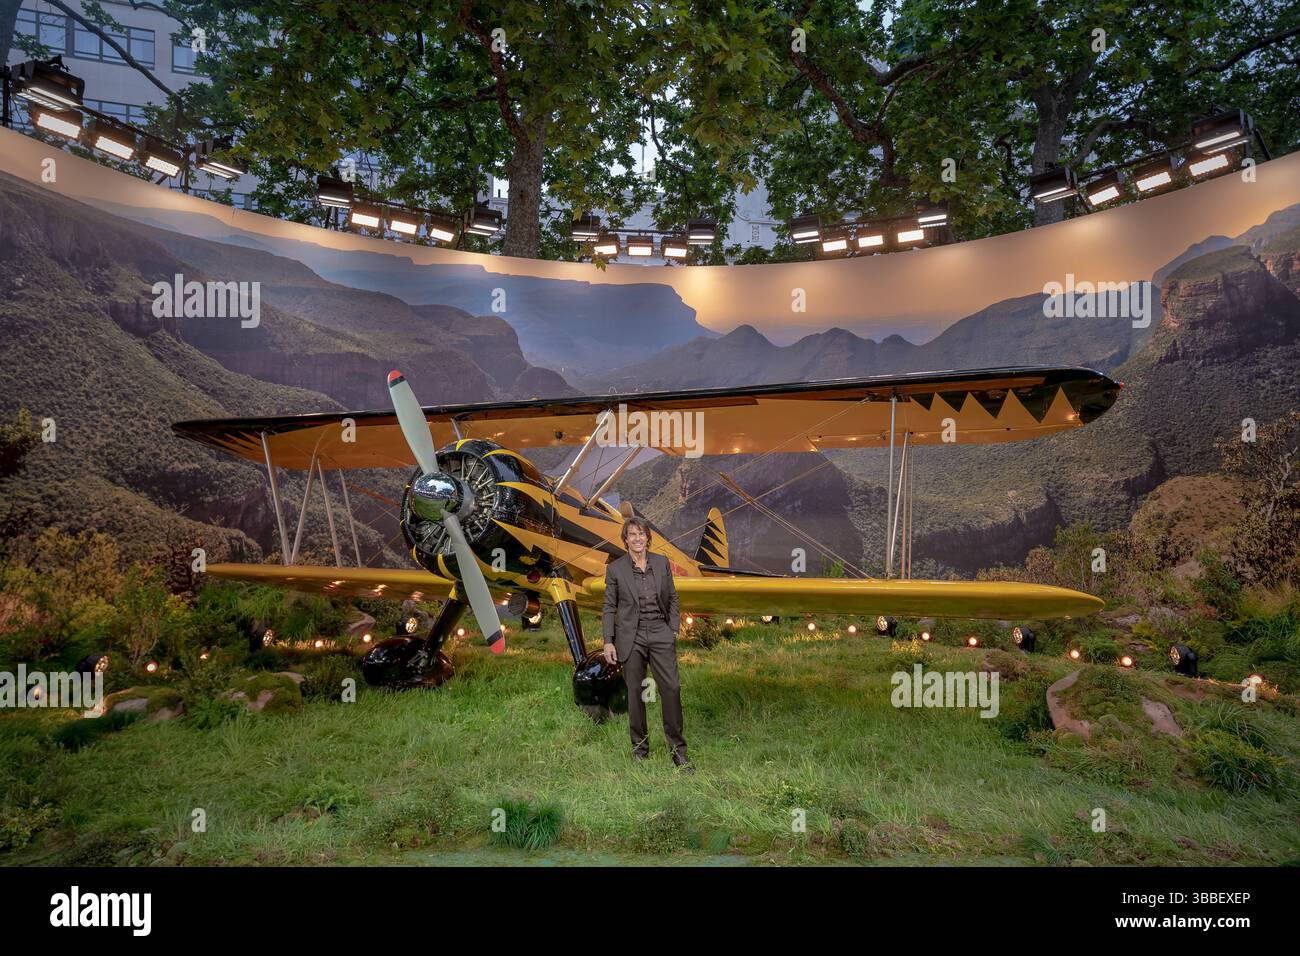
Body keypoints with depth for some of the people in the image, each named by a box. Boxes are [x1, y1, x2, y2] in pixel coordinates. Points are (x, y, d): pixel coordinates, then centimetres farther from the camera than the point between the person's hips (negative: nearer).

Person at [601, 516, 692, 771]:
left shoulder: (662, 563, 5)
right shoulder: (615, 568, -1)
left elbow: (672, 598, 11)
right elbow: (609, 607, 1)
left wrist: (674, 629, 3)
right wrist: (608, 641, -4)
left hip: (660, 633, 1)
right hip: (631, 637, -1)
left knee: (671, 688, -6)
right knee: (636, 693, 5)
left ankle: (678, 750, 5)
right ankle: (640, 748, 20)